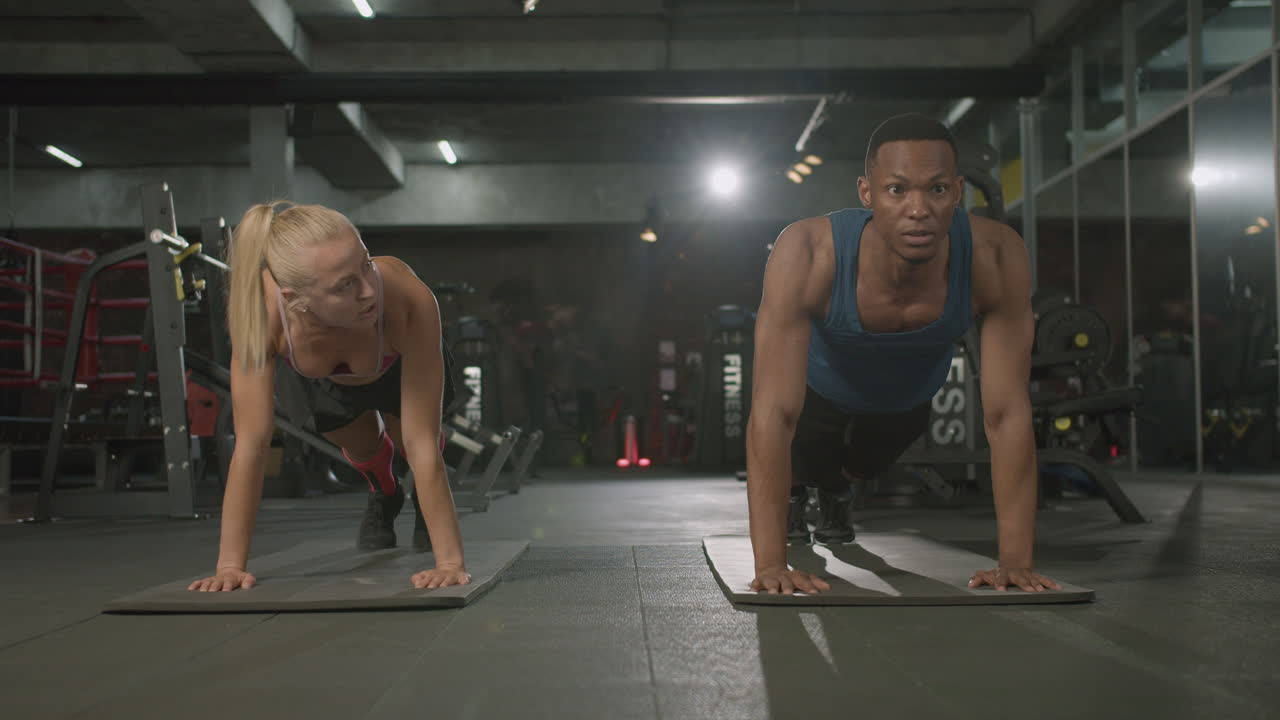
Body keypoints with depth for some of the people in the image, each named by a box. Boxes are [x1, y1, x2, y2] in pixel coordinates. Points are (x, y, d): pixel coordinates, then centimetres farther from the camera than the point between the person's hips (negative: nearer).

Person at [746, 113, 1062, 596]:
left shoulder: (996, 257, -41)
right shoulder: (808, 253, -46)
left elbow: (1007, 413, -36)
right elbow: (774, 412, -47)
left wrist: (1016, 560, -38)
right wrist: (770, 563, -50)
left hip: (910, 395, 3)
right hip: (821, 386, -3)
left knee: (861, 466, 28)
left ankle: (837, 489, 65)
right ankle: (792, 492, 48)